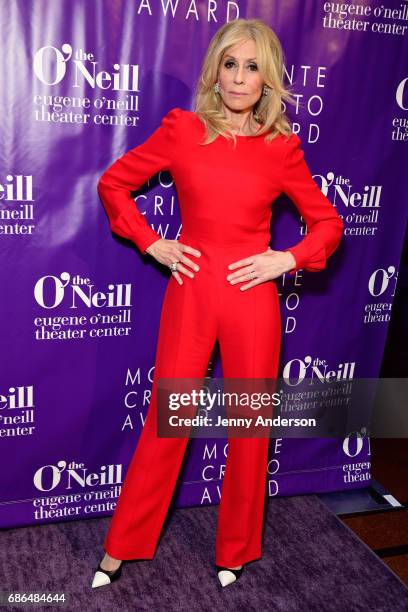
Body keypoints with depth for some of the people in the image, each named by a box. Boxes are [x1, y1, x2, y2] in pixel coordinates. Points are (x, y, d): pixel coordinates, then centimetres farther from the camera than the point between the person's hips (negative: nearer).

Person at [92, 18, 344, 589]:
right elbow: (113, 183, 8)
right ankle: (122, 546, 28)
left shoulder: (282, 147, 2)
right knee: (167, 420, 7)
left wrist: (288, 259, -6)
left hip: (252, 298, 1)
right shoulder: (182, 129, 1)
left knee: (251, 425, 10)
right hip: (190, 291, -1)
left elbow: (329, 223, 9)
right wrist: (151, 244, -1)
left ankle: (236, 550, 33)